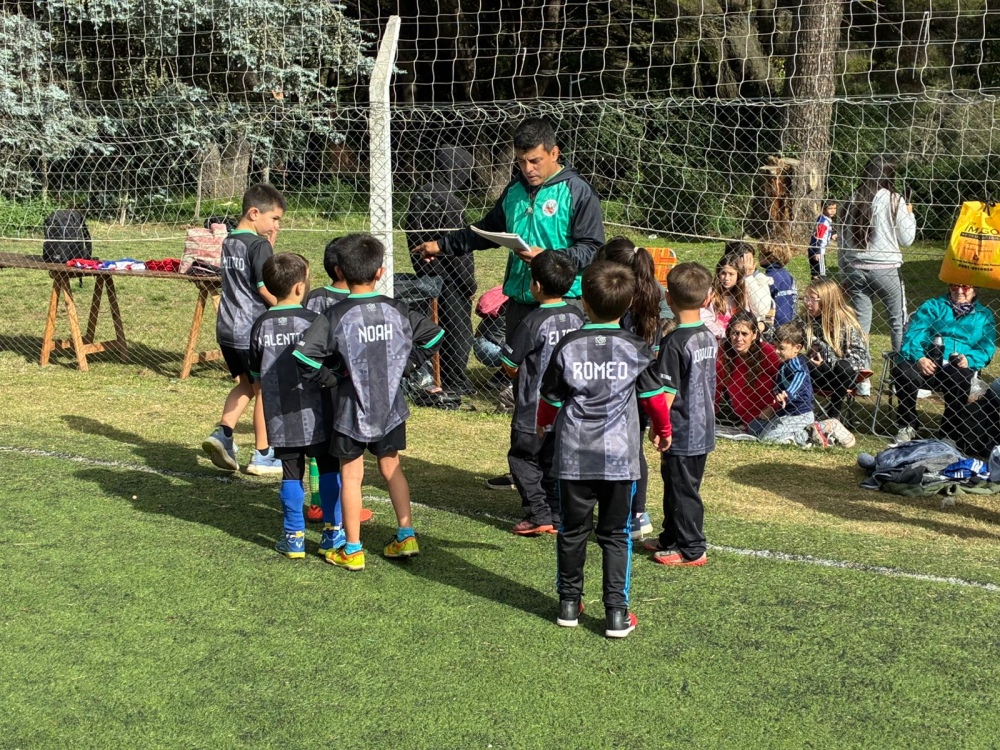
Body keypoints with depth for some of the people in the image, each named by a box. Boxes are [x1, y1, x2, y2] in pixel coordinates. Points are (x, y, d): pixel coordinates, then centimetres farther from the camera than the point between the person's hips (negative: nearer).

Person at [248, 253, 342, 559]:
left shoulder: (261, 325, 1)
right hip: (315, 415, -3)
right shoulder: (313, 321, -11)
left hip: (280, 418, 3)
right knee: (329, 470, 10)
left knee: (291, 475, 10)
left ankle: (294, 537, 14)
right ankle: (332, 533, 13)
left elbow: (256, 373, 10)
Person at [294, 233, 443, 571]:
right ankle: (406, 535, 21)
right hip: (390, 407, 4)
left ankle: (352, 550, 13)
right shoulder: (397, 310, -3)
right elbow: (433, 335, 8)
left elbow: (303, 354, -24)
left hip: (351, 408, -3)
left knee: (351, 476, 7)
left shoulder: (335, 316, -16)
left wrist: (329, 377, -9)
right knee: (391, 468, 19)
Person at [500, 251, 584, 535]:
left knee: (523, 458, 7)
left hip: (535, 409, -6)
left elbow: (510, 365, -13)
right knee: (555, 461, 15)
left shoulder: (533, 322, -18)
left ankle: (539, 515, 3)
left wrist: (520, 372, 7)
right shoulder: (577, 317, 1)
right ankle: (558, 517, 16)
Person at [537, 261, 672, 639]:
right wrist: (663, 430, 29)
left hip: (574, 455, 0)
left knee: (572, 530, 14)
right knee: (615, 534, 7)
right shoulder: (637, 350, -3)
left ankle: (569, 602, 22)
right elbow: (654, 395, 9)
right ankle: (616, 612, 4)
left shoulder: (568, 346, -4)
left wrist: (543, 423, 29)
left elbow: (550, 397, 6)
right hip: (619, 457, 0)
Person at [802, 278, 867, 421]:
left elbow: (858, 357, -18)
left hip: (845, 375, -3)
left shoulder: (846, 323, -13)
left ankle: (834, 414, -18)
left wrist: (827, 362, -30)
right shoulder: (807, 319, -1)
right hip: (819, 372, 3)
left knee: (845, 369, -37)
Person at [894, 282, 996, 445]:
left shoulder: (984, 315, 21)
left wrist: (969, 359, -14)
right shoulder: (933, 306, 20)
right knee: (903, 372, -33)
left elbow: (986, 349, 9)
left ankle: (952, 434, -19)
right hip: (926, 362, 1)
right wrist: (918, 357, -16)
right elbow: (914, 334, 5)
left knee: (959, 380, -37)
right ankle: (907, 426, -11)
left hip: (957, 368, 0)